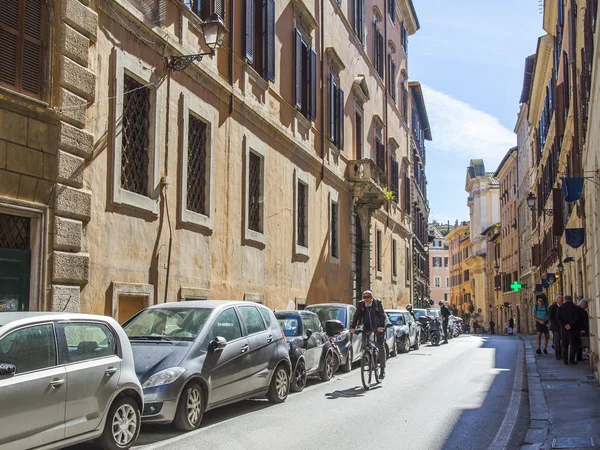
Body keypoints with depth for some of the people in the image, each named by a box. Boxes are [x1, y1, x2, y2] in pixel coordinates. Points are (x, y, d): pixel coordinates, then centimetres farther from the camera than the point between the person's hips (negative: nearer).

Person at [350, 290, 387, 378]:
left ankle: (382, 369, 2)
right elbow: (356, 316, -5)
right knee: (364, 344, -13)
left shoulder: (377, 303, -12)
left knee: (381, 347, -4)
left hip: (378, 327, -3)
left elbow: (382, 315, -18)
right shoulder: (361, 304, -4)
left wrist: (381, 326, -32)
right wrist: (353, 327, -16)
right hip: (367, 327, 3)